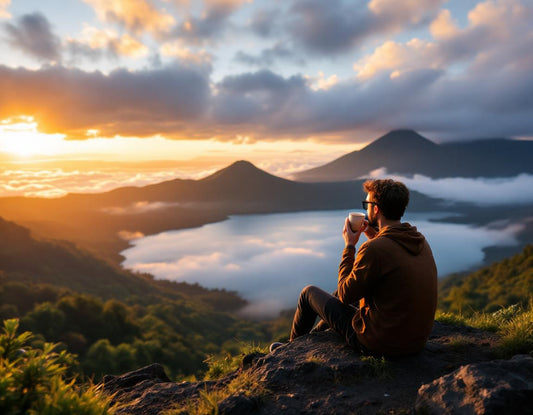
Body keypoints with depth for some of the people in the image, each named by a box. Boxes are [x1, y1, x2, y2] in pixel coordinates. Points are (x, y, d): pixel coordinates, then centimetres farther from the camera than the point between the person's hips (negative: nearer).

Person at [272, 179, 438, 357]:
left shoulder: (373, 249, -27)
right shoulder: (420, 241, -1)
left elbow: (345, 295, -14)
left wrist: (349, 245, -7)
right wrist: (374, 236, 10)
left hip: (380, 344, -8)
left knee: (309, 293, 12)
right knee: (341, 294, 29)